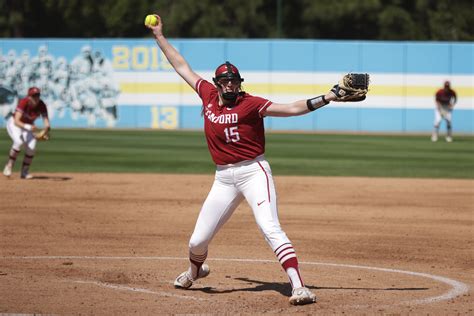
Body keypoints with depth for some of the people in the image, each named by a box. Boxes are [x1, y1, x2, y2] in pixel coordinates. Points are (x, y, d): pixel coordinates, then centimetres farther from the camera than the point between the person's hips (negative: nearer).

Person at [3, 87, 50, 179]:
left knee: (32, 147, -15)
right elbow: (17, 121, -38)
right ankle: (9, 166, -16)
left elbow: (46, 121, -24)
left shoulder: (41, 105, -21)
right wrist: (28, 127, -55)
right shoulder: (23, 102, -32)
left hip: (28, 126, 4)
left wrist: (45, 131, -46)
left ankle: (25, 172, 2)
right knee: (19, 142, -31)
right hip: (13, 123, -4)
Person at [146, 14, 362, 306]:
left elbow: (292, 109, -16)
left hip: (254, 171, -5)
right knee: (198, 241, 8)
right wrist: (160, 36, 20)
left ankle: (299, 287, -26)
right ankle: (195, 270, 43)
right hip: (224, 179, 5)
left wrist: (325, 98, -27)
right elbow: (182, 67, 15)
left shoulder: (250, 104, -10)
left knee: (271, 229, -21)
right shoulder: (209, 96, 4)